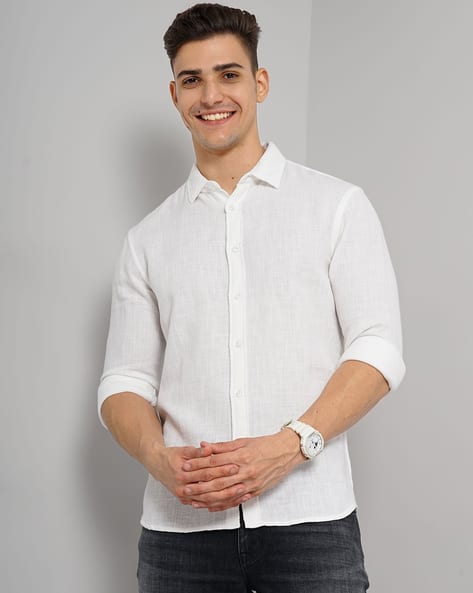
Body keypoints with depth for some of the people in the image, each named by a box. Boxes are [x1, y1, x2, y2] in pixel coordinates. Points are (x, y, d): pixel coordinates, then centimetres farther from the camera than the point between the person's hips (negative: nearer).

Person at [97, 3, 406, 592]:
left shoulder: (338, 206, 5)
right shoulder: (147, 241, 12)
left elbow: (378, 350, -2)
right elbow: (124, 384, 10)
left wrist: (288, 445, -15)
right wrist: (159, 457, -11)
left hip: (309, 518, -1)